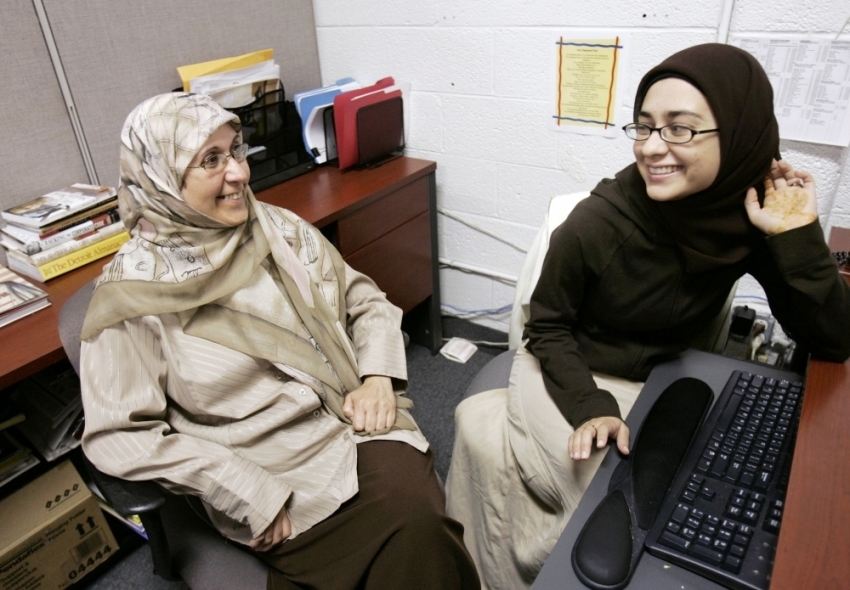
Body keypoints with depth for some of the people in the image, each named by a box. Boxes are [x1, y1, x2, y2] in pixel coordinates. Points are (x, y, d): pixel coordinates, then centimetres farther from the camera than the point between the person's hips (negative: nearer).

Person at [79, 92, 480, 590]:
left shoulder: (279, 228, 6)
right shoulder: (133, 292, -6)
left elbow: (365, 301, 13)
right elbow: (118, 435, -7)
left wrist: (379, 377, -6)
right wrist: (250, 493, -13)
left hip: (361, 426, 4)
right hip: (280, 474, -3)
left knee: (421, 520, -23)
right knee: (410, 534, -24)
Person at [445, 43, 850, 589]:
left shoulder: (752, 219, -13)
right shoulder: (598, 222, -24)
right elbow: (548, 327, -11)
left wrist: (798, 237, -24)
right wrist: (590, 407, -26)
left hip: (657, 383, 4)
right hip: (569, 373, -4)